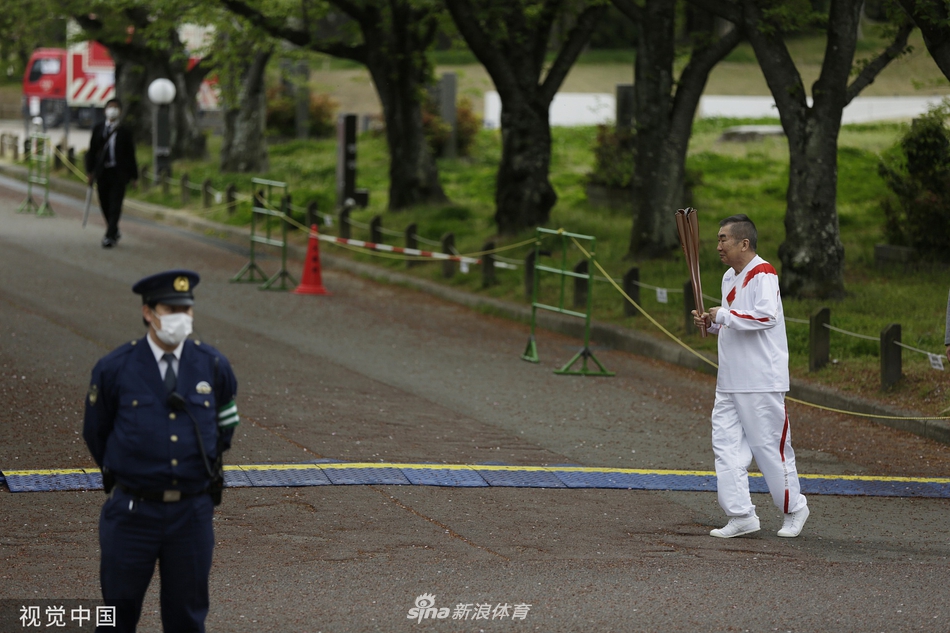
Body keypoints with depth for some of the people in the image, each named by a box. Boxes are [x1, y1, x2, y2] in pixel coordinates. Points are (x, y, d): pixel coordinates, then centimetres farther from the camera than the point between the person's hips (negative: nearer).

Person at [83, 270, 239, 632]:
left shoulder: (213, 367, 0)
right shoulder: (115, 369, -6)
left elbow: (225, 425, 20)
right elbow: (95, 433, 10)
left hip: (192, 515, 2)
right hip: (132, 514, -1)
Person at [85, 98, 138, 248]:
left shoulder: (125, 132, 2)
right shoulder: (98, 129, 9)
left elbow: (130, 155, 2)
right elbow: (92, 151, 9)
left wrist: (133, 176, 1)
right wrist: (90, 171, 1)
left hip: (119, 173, -3)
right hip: (102, 172, 3)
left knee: (115, 206, -9)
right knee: (105, 205, 8)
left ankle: (110, 236, -12)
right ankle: (114, 232, 27)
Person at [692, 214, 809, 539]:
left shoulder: (763, 274, -13)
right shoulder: (730, 277, 16)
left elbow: (767, 315, -27)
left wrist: (723, 315, -19)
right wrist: (711, 323, 7)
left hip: (762, 382, -9)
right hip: (730, 380, 9)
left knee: (770, 445, -2)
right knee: (726, 444, 1)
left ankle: (794, 508, 16)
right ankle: (741, 515, 3)